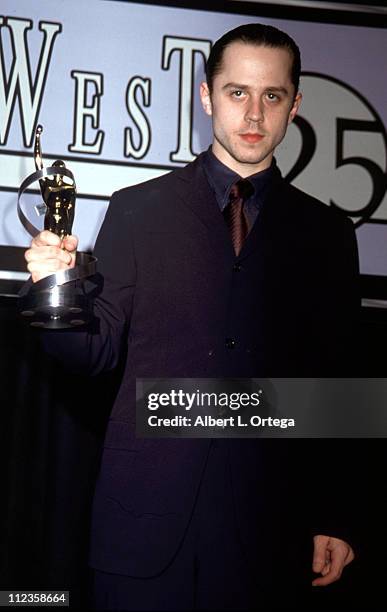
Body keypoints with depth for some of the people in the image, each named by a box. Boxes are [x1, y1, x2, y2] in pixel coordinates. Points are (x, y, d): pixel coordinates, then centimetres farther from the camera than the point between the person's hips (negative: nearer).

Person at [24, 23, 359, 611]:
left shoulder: (326, 233, 5)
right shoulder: (137, 210, 4)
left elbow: (335, 386, 6)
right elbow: (100, 350, 3)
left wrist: (332, 517, 4)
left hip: (266, 524, 1)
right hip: (145, 514, 0)